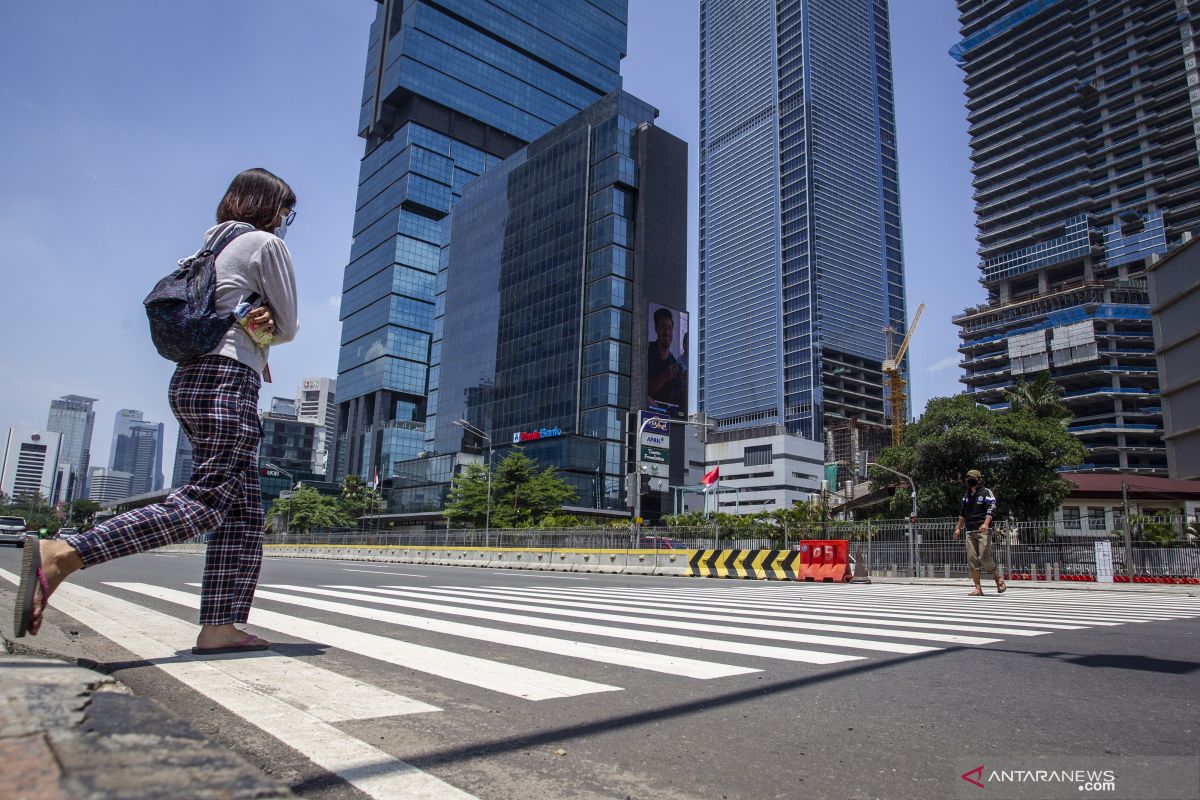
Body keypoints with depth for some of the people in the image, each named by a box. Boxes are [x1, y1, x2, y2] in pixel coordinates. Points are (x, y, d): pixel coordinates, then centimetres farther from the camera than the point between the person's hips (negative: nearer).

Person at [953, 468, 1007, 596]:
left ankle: (1000, 582, 10)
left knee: (985, 558, -12)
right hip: (970, 532, 6)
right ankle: (978, 588, 4)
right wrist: (958, 528, 24)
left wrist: (986, 523, -28)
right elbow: (962, 513, 27)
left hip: (983, 531, -6)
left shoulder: (987, 493, -2)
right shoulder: (967, 495, 19)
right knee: (972, 560, 0)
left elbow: (991, 509, -13)